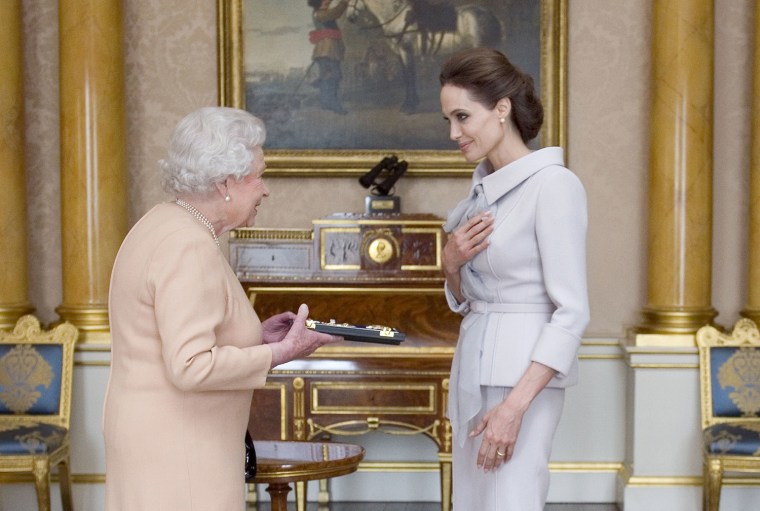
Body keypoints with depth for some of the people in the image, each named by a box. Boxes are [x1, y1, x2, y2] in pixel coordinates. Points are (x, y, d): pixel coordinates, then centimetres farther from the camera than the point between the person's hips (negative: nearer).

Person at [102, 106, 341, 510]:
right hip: (177, 449, -10)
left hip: (158, 438, 10)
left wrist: (254, 336, 9)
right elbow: (191, 366, -26)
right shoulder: (189, 248, -20)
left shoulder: (162, 226, 10)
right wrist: (280, 353, -16)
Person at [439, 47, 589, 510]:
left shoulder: (553, 185, -14)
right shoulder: (484, 186, 11)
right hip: (473, 365, 8)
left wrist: (514, 406, -22)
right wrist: (451, 264, -4)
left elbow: (572, 312, -18)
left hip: (524, 373, -8)